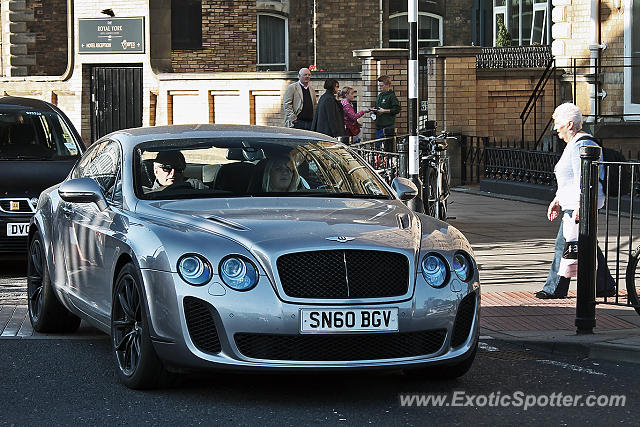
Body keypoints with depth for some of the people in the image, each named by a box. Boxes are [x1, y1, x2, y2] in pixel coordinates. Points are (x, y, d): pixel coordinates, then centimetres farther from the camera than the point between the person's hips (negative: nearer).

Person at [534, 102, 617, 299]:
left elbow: (582, 179, -23)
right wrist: (557, 200, 24)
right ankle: (605, 286, 16)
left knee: (564, 245, -6)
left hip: (581, 203, -11)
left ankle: (555, 289, -1)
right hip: (574, 203, 11)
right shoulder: (574, 144, 18)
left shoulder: (579, 145, -16)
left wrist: (579, 206, -26)